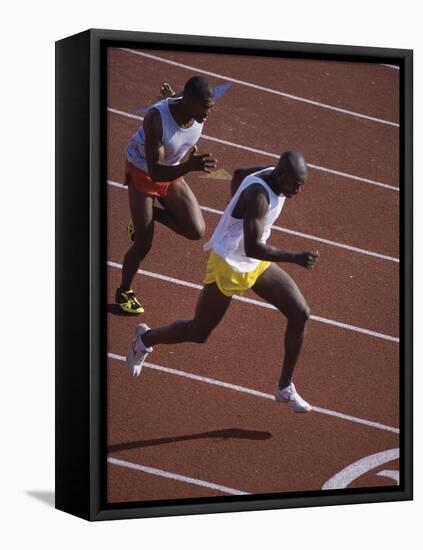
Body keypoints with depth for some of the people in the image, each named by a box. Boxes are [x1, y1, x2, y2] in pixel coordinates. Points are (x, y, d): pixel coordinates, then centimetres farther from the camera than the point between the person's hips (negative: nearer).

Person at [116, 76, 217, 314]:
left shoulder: (200, 113, -22)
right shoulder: (157, 118, -39)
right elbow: (154, 172, -42)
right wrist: (190, 166, -56)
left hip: (172, 173, 5)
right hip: (142, 173, -5)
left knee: (197, 231, -10)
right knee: (144, 243, -4)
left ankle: (152, 213, 18)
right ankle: (124, 292, 23)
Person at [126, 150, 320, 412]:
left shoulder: (275, 175, -7)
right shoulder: (258, 194, -33)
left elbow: (239, 174, 14)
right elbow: (252, 247, -41)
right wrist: (295, 258, -44)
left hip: (257, 263, 8)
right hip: (228, 265, -8)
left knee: (300, 314, -2)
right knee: (198, 333, 7)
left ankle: (285, 388, 11)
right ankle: (145, 338, 37)